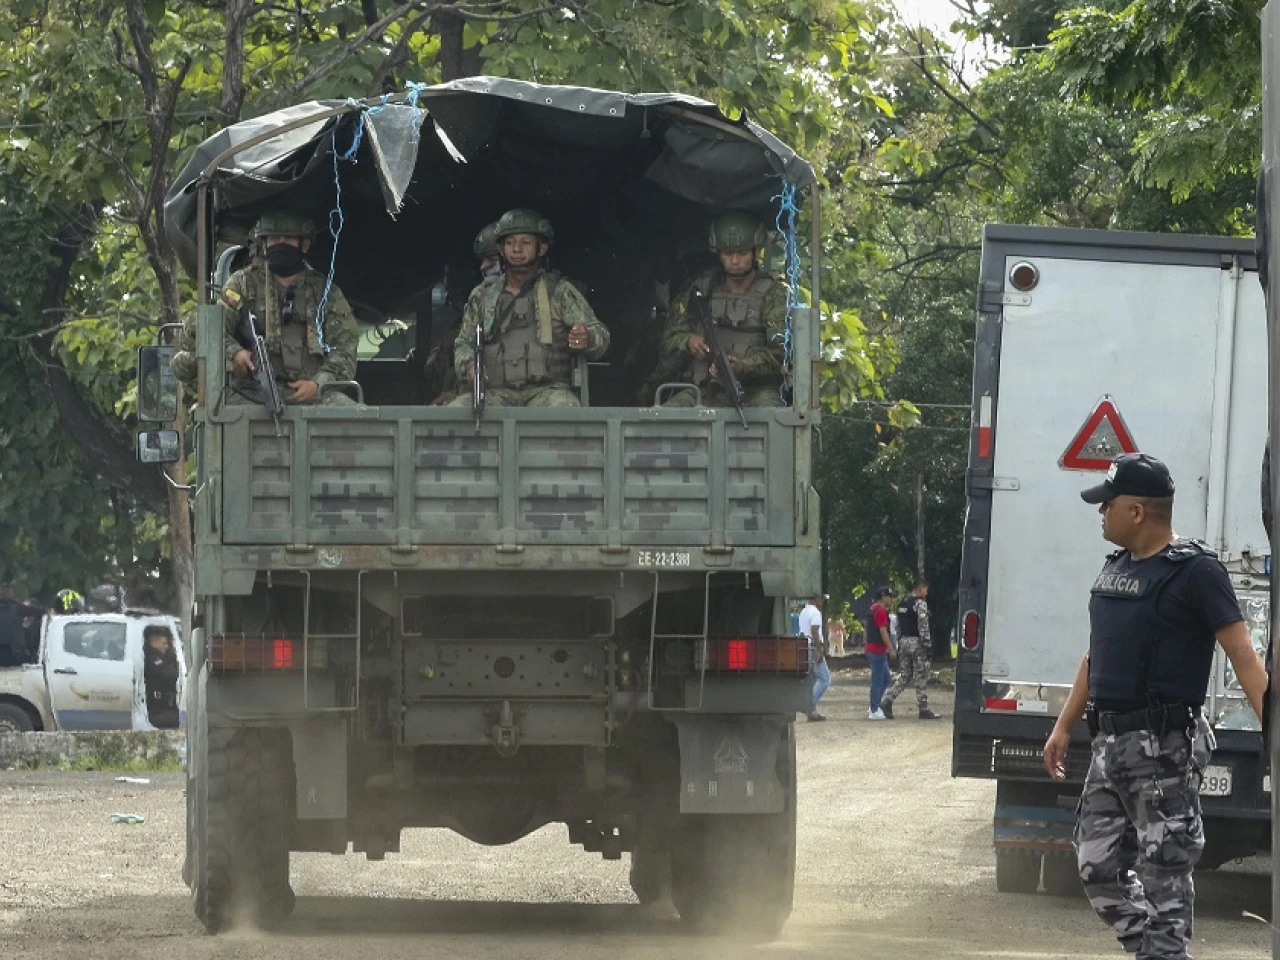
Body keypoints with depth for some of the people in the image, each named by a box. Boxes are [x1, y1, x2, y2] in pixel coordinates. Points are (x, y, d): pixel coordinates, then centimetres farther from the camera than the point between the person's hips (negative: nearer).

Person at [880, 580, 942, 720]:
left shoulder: (902, 603, 14)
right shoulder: (920, 603, -12)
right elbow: (923, 626, -17)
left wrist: (898, 644, 20)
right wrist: (928, 644, -15)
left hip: (903, 641, 8)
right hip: (916, 642, -8)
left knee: (904, 675, 12)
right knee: (921, 677, -1)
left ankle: (887, 700, -3)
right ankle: (924, 710, 2)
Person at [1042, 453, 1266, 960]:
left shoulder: (1194, 570, -11)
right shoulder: (1117, 567, 14)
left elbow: (1243, 656, -15)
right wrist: (1063, 726, 24)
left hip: (1163, 747, -9)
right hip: (1111, 743, 9)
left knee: (1162, 875, -4)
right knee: (1099, 866, 10)